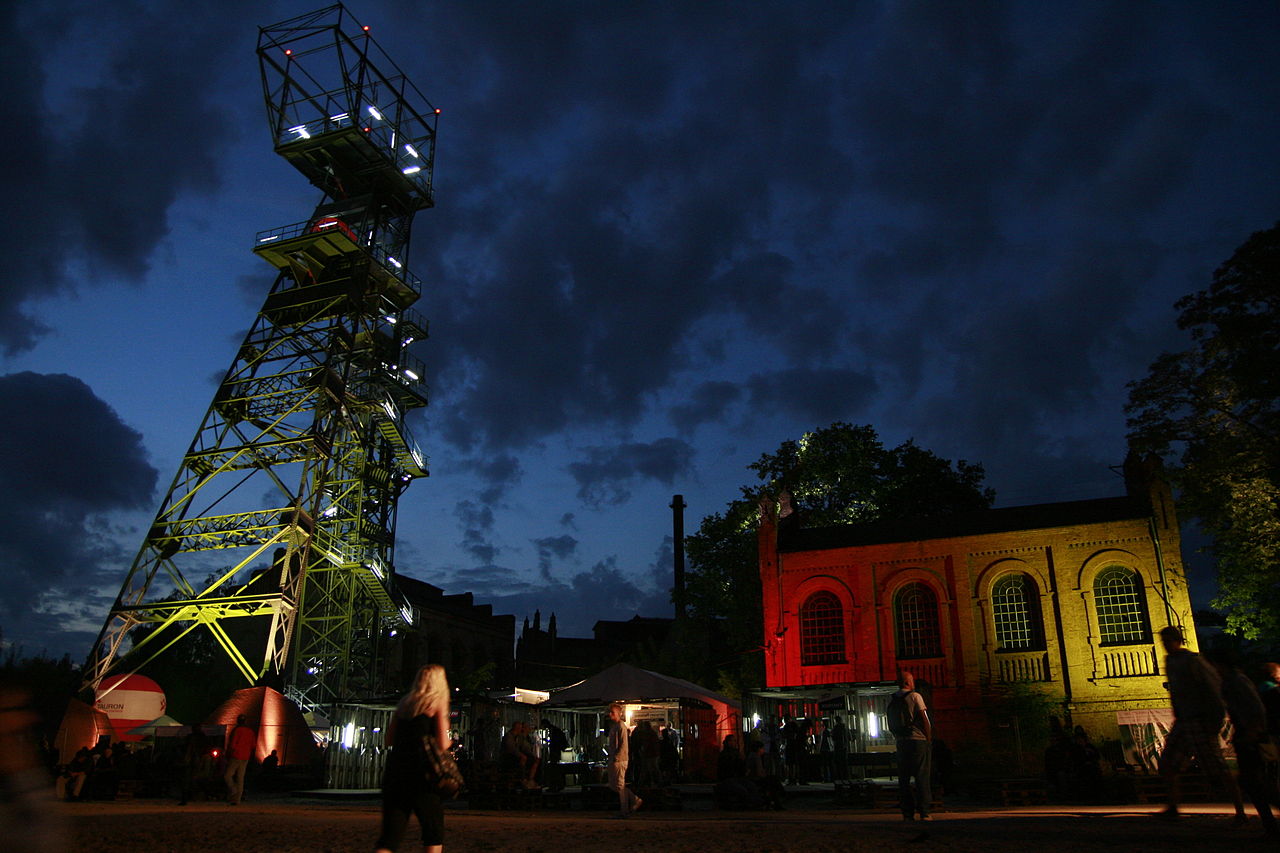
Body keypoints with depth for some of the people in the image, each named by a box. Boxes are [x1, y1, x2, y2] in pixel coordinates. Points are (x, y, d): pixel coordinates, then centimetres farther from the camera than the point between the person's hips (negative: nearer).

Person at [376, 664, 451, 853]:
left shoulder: (404, 704, 16)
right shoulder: (438, 703, 0)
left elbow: (389, 740, 16)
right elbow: (442, 744, -7)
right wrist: (449, 741, 14)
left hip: (395, 772, 5)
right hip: (420, 774, -5)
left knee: (390, 834, 4)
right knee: (434, 831, 12)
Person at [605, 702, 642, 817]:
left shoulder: (621, 726, -12)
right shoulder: (613, 726, 16)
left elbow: (623, 745, -18)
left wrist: (616, 758, -20)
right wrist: (611, 758, 14)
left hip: (620, 760, -10)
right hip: (613, 760, 10)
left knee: (620, 785, -3)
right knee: (613, 785, 11)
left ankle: (624, 811, 6)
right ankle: (635, 800, 17)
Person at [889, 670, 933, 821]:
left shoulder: (891, 700, 10)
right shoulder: (915, 696, -5)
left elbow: (890, 725, 12)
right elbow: (925, 721, -7)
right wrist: (928, 739, 2)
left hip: (901, 742, 5)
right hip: (918, 740, -4)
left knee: (903, 778, 6)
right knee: (921, 776, -1)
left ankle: (907, 814, 5)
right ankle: (924, 812, -3)